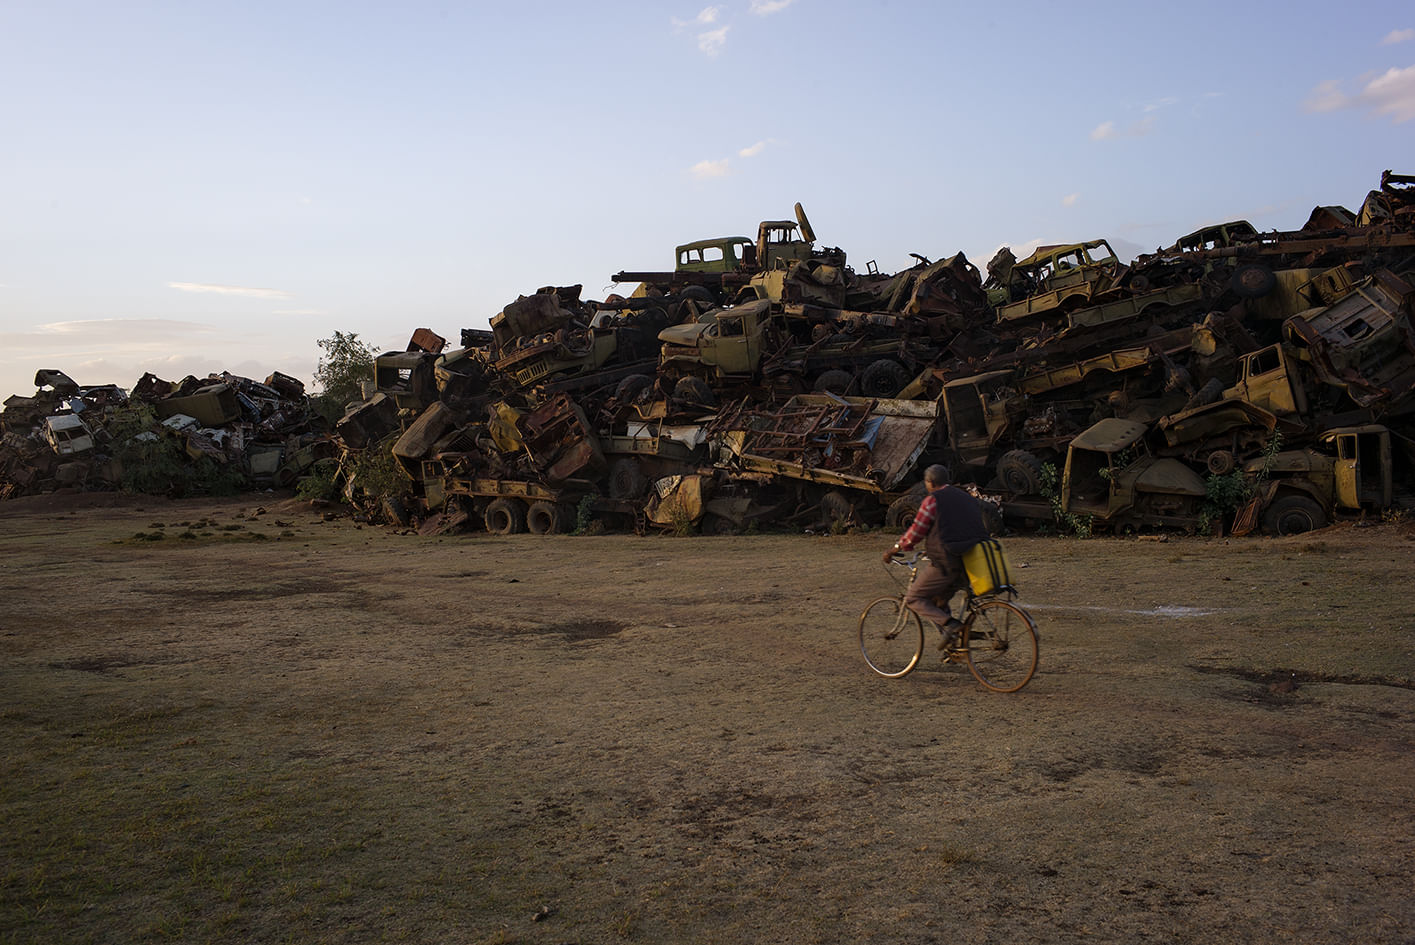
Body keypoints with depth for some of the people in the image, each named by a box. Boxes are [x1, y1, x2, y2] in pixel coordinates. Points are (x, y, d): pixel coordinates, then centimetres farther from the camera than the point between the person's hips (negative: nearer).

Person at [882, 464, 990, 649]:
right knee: (938, 600, 25)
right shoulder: (968, 498, 19)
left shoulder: (932, 500, -4)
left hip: (946, 564, -8)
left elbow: (914, 534, -5)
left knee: (913, 599, 6)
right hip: (973, 563, 8)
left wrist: (894, 549, 11)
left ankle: (949, 623, -14)